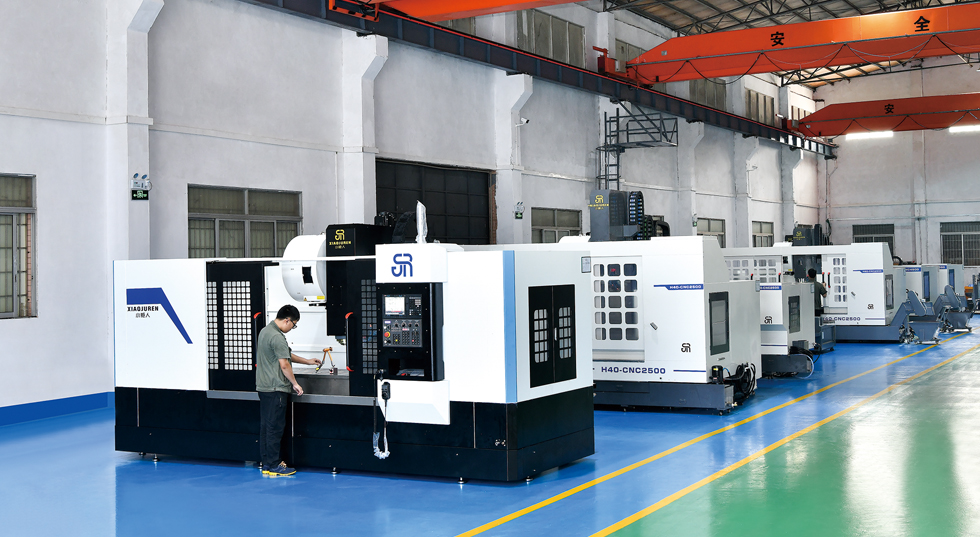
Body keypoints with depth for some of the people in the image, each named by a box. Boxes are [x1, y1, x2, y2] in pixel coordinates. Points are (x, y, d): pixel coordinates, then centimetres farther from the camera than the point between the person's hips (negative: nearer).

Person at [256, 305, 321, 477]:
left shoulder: (265, 331, 15)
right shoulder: (277, 337, -18)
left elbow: (286, 355, 25)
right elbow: (284, 364, -20)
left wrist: (307, 361, 29)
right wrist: (295, 384, -8)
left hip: (263, 386, 10)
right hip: (275, 388, -10)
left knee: (265, 425, 12)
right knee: (275, 427, -4)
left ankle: (266, 463, 18)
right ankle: (273, 465, 1)